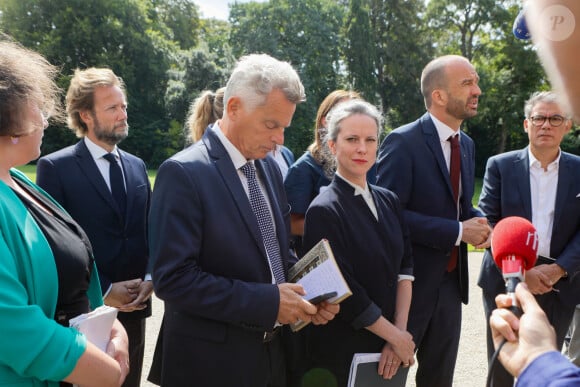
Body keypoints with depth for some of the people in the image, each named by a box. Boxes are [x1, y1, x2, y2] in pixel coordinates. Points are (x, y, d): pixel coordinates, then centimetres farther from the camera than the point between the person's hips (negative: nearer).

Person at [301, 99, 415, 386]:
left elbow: (405, 267, 2)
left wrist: (400, 330, -8)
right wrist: (397, 336, -11)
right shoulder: (324, 211, -16)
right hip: (344, 355, -5)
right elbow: (345, 293, -18)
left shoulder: (388, 200, 4)